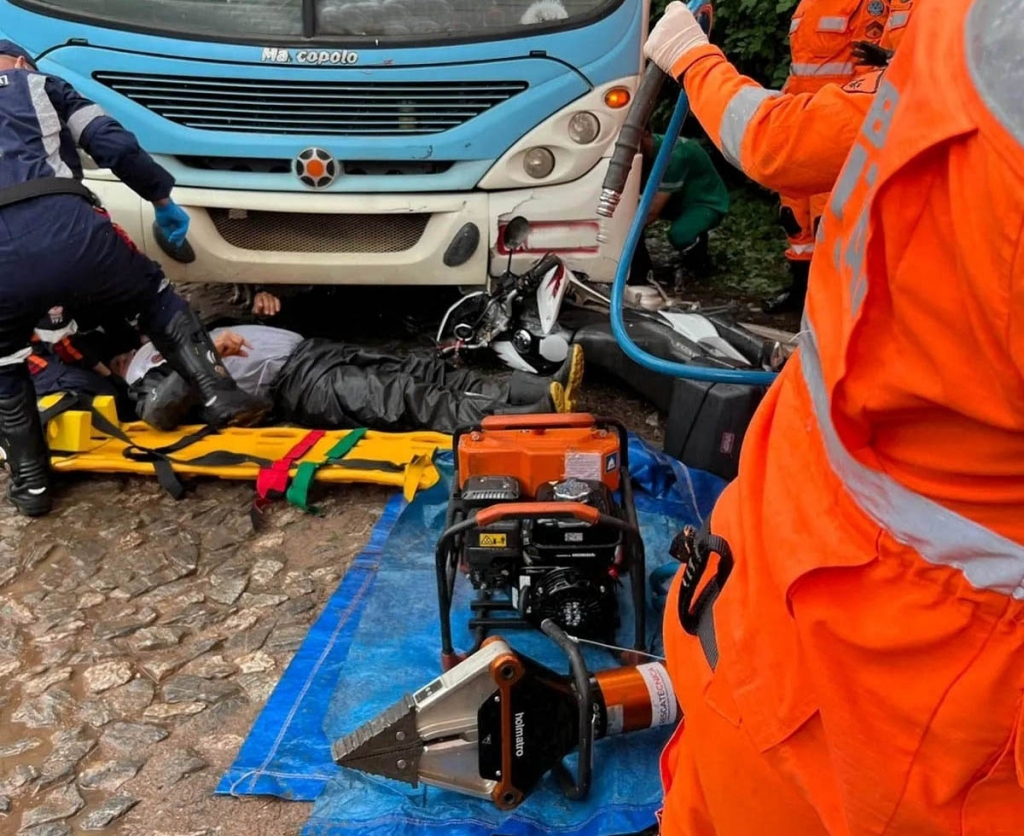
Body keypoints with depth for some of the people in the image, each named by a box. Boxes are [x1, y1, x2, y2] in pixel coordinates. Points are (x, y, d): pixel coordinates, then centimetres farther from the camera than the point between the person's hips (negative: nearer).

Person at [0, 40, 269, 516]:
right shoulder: (38, 85, 28)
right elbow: (114, 144, 15)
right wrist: (161, 197, 27)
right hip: (65, 229, -1)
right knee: (154, 296, 27)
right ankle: (221, 396, 16)